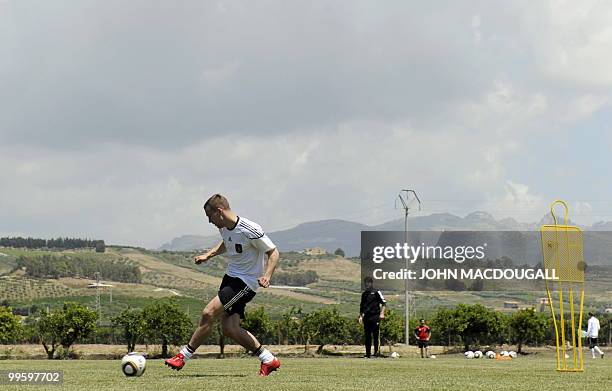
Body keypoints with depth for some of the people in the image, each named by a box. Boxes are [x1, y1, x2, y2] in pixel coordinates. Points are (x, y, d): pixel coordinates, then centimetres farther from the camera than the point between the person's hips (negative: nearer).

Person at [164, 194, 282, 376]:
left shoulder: (250, 230, -22)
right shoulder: (224, 227, 3)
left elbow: (273, 252, -13)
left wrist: (266, 276, -26)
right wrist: (208, 255, 14)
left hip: (246, 282, -9)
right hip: (231, 277, 9)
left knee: (208, 313, -16)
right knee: (229, 329, -1)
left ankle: (183, 356, -3)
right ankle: (269, 360, 11)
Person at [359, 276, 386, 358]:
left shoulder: (376, 292, 1)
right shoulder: (364, 294, 17)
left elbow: (383, 303, -1)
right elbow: (362, 306, 23)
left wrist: (382, 313, -10)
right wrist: (360, 316, 16)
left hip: (375, 316, -5)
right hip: (366, 317, 5)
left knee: (376, 334, -8)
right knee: (367, 336, 5)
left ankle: (376, 351, -4)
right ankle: (368, 354, 7)